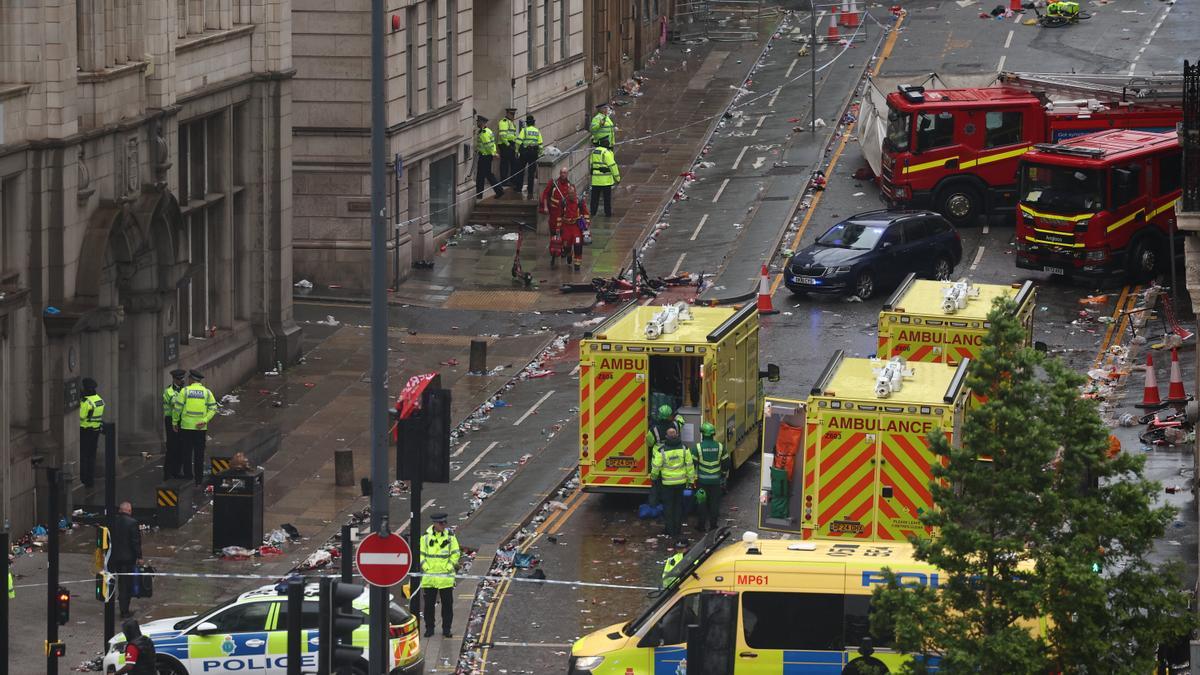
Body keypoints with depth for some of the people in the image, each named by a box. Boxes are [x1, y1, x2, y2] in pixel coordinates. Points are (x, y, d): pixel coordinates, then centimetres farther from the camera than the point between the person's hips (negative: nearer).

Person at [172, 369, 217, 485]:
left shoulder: (185, 391, -2)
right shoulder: (206, 392, 5)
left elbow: (177, 408, -5)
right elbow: (213, 408, -3)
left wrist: (175, 422, 5)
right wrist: (205, 420, -7)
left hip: (186, 427, -2)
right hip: (201, 428, 2)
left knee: (186, 454, 6)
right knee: (199, 455, 8)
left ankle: (188, 476, 3)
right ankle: (199, 479, 10)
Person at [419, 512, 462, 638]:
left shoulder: (450, 536, 2)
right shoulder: (426, 536, 0)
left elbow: (456, 553, 5)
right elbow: (421, 553, 4)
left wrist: (450, 566, -6)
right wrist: (425, 566, -7)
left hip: (446, 576, 0)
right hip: (429, 576, 0)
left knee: (447, 604, 2)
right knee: (429, 603, 4)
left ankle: (446, 629, 11)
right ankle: (429, 629, 14)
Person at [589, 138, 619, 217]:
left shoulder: (593, 152, 7)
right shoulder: (607, 153, -13)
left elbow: (590, 163, 16)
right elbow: (612, 166, -13)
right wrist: (617, 178, -6)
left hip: (595, 179, 5)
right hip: (606, 180, -5)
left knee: (595, 197, 12)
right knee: (607, 197, 3)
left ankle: (593, 212, 14)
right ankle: (608, 213, 7)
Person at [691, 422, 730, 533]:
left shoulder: (698, 447, -13)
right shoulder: (720, 447, -4)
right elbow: (726, 462, 4)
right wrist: (723, 474, 18)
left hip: (702, 481, -2)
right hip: (716, 481, 2)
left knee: (702, 503, 8)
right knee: (715, 502, 12)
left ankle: (703, 525, 9)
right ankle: (714, 523, 17)